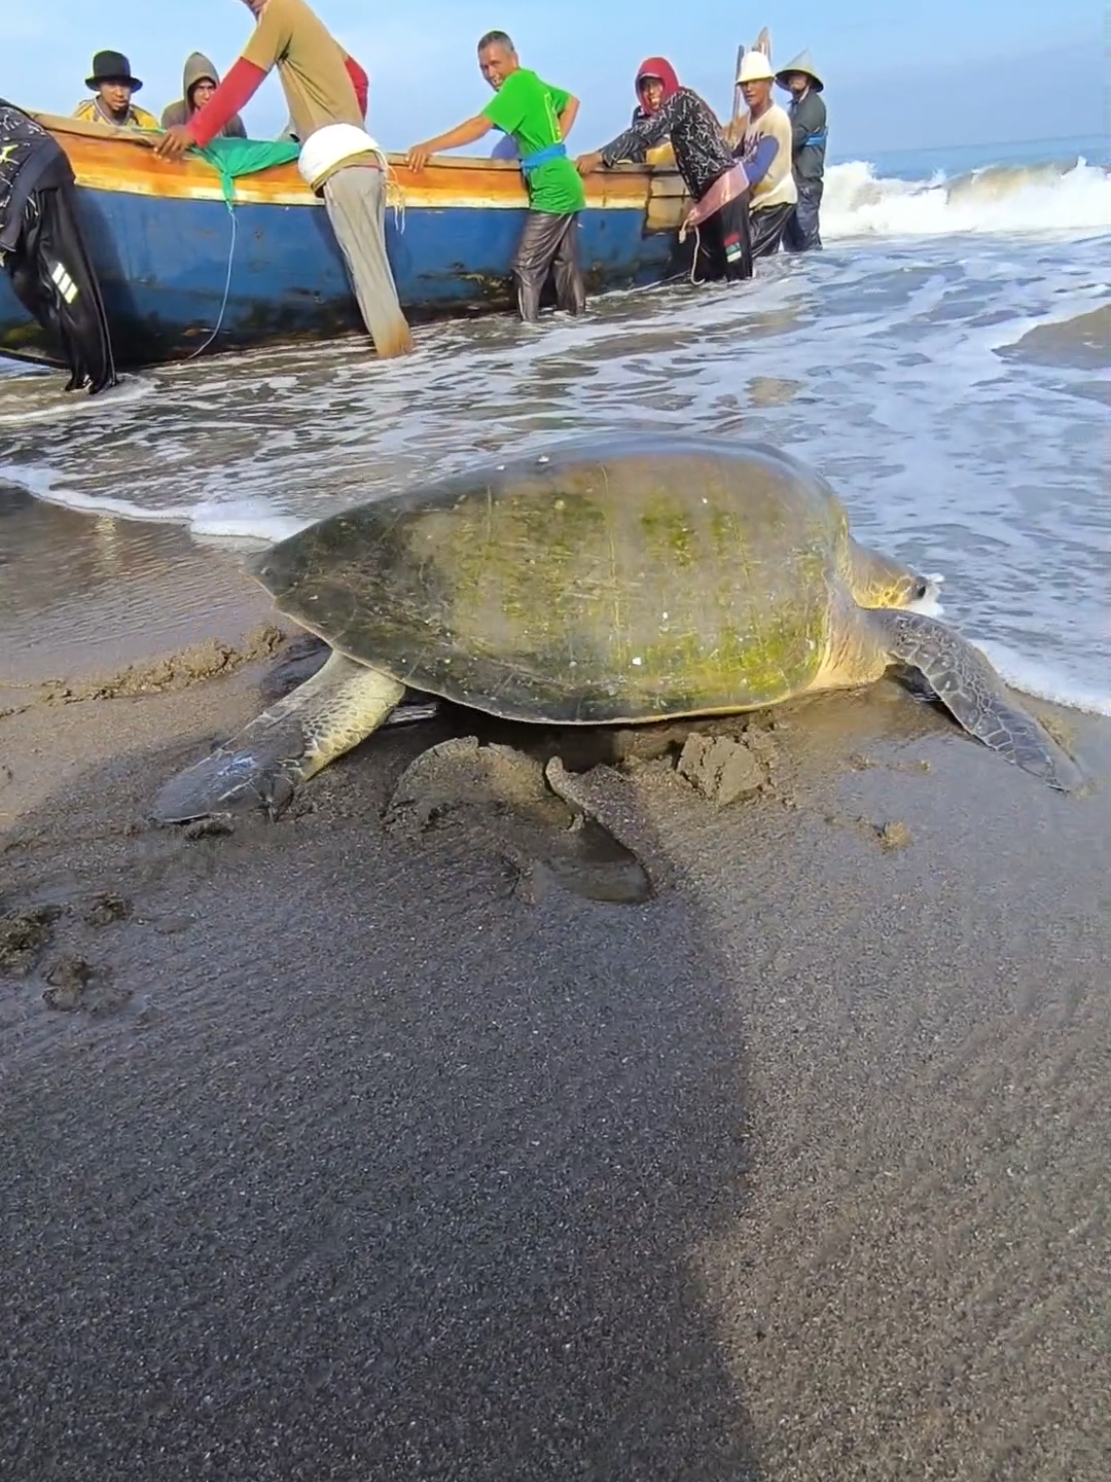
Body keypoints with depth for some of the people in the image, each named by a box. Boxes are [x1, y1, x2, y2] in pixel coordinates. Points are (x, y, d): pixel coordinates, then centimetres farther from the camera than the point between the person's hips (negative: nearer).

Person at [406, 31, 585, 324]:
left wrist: (429, 146, -30)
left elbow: (480, 125, -24)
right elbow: (571, 102, 28)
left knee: (527, 265, -10)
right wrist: (553, 144, 18)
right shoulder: (534, 83, 12)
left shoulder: (518, 83, -13)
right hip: (563, 185, 9)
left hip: (552, 188, -9)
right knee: (566, 262, 12)